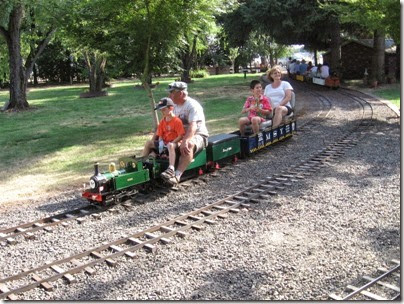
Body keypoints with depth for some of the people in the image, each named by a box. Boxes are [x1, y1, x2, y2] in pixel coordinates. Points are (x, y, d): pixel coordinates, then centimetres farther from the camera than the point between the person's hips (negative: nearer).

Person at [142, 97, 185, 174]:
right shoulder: (162, 121, 10)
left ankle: (171, 168, -57)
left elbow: (181, 136, -17)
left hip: (175, 142, -8)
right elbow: (160, 134, 9)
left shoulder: (177, 121, -12)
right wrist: (161, 143, -11)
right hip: (164, 142, 8)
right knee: (148, 143, -2)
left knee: (170, 146, -43)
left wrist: (170, 143, -22)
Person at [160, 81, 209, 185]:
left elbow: (193, 127, -30)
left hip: (198, 135, -9)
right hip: (180, 136, 9)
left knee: (189, 145, -39)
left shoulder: (193, 105, -16)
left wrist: (185, 141, -45)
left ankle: (177, 175, -50)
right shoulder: (175, 106, 11)